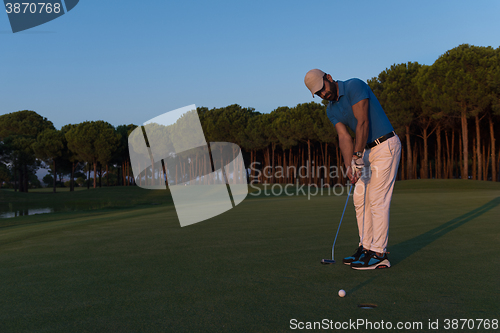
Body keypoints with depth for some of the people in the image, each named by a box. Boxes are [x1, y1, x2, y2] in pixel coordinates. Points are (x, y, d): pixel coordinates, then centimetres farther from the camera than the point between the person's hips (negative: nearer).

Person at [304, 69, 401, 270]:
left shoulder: (354, 86, -16)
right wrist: (349, 166, -17)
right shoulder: (331, 110, 8)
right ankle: (366, 248, 16)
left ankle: (379, 254, -3)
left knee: (377, 200, -9)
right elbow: (344, 137, -2)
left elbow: (363, 123, -22)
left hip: (386, 146, -8)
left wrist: (357, 156, -22)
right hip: (368, 150, 9)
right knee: (360, 198, 8)